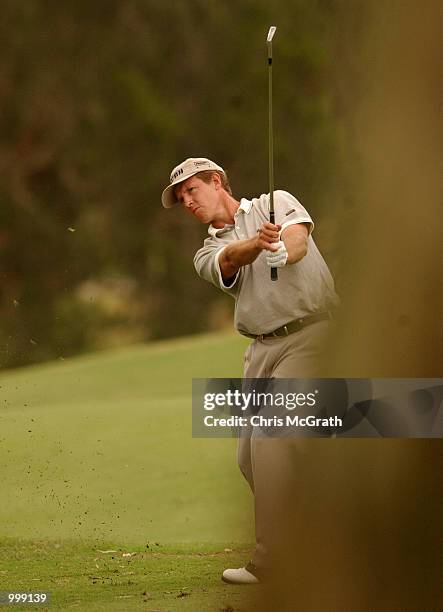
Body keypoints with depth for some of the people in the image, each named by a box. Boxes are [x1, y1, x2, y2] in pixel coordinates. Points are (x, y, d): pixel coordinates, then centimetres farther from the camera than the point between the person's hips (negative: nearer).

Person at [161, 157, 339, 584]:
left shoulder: (276, 203, 9)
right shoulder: (208, 255, 16)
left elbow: (299, 238, -14)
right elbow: (231, 258, -10)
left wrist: (282, 251, -39)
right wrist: (259, 242, -34)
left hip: (310, 331, -6)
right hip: (262, 348, 6)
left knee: (270, 440, -18)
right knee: (250, 457, 4)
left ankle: (273, 564, -17)